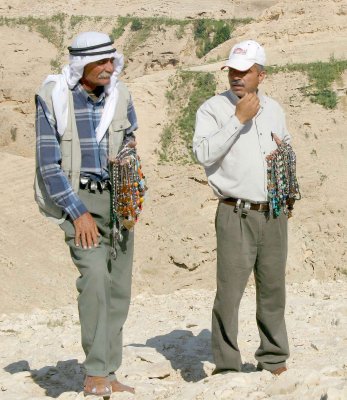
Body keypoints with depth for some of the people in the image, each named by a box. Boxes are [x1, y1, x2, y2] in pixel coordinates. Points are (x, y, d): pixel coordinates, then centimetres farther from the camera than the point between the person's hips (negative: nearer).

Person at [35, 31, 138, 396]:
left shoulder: (119, 95, 2)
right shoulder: (53, 99, -11)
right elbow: (49, 164, -12)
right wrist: (78, 213, -17)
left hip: (117, 198, 5)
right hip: (76, 198, -5)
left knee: (118, 286, 4)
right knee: (95, 275, -22)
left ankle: (107, 374, 13)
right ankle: (95, 375, -16)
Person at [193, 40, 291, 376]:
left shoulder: (273, 109, 15)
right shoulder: (213, 108, -3)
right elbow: (204, 153, -18)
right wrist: (238, 119, -18)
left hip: (274, 214, 5)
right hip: (236, 215, -5)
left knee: (273, 288, 12)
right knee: (229, 291, -7)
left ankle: (273, 359, 24)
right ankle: (226, 365, 2)